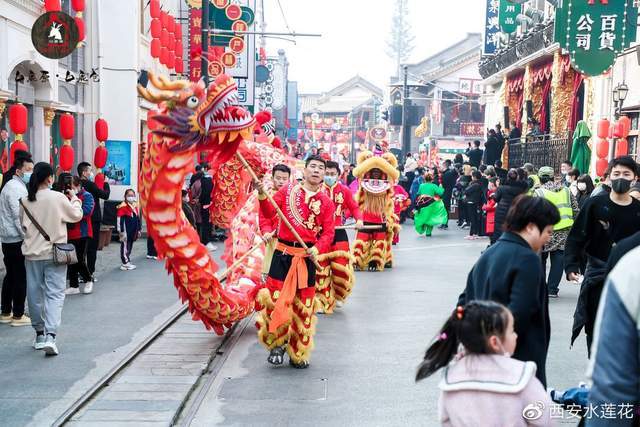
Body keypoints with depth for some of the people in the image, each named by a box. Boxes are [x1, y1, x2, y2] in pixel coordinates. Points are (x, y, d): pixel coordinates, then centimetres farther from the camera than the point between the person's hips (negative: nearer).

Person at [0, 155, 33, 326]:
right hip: (17, 240, -10)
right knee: (21, 277, -4)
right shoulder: (16, 188, -14)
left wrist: (27, 235, 17)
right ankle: (18, 315, 1)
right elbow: (19, 216, -20)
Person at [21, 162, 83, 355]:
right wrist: (74, 199, 17)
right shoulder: (58, 198, -12)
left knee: (35, 294, 13)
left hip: (32, 253, 3)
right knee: (55, 295, -2)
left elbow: (23, 224, 12)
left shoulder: (26, 201, -1)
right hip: (54, 253, -3)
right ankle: (50, 335, -15)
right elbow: (77, 215, 1)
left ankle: (39, 334, 25)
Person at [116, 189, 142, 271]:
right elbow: (120, 220, -15)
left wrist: (139, 230, 19)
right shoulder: (123, 207, -13)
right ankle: (125, 263, 0)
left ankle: (127, 262, 23)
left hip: (133, 232, 8)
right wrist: (121, 231, -17)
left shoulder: (135, 206, 11)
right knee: (125, 246, -3)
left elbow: (138, 219, 19)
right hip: (126, 231, -8)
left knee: (130, 246, 14)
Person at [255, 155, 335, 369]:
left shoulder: (326, 202, 4)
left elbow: (328, 232, 1)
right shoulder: (288, 190, 2)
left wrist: (317, 248, -17)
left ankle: (298, 353, 22)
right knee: (275, 299, -6)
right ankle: (277, 344, 18)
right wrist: (263, 196, -24)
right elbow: (270, 212, -5)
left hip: (307, 256, 1)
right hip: (283, 252, -1)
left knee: (303, 305, 7)